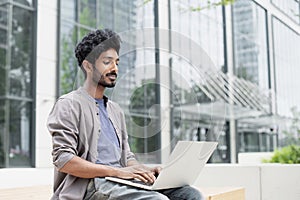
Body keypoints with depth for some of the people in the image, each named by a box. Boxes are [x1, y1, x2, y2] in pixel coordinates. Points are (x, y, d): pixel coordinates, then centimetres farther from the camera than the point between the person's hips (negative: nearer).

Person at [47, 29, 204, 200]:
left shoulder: (115, 110, 24)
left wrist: (146, 170, 0)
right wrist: (116, 171, -18)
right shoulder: (69, 104, 0)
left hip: (120, 184, 7)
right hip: (90, 185, -7)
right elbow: (63, 160, -11)